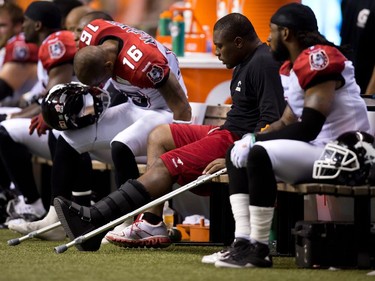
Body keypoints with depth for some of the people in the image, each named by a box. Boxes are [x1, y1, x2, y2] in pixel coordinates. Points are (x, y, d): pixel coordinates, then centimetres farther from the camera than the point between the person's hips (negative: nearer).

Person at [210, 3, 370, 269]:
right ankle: (244, 242, 0)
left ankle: (259, 250, -24)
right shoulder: (292, 67, 13)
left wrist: (255, 139, -17)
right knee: (237, 154, 11)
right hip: (317, 147, 11)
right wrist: (250, 139, 1)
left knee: (259, 154, -29)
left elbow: (308, 127, -24)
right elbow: (288, 122, 18)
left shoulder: (318, 59, -18)